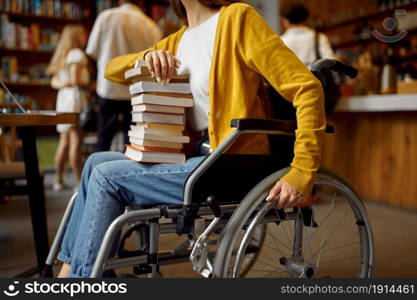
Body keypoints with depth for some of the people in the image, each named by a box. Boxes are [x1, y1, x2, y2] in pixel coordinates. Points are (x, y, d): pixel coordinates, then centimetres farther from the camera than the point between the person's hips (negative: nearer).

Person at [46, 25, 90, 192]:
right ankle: (79, 181, -12)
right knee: (76, 141, -12)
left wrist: (63, 84, -1)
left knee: (65, 143, 9)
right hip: (75, 98, -9)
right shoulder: (77, 53, -5)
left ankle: (58, 180, 12)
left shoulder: (63, 55, 23)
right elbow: (75, 79, -15)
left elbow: (54, 81, 16)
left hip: (64, 97, 9)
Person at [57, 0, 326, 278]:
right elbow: (112, 70, 18)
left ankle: (80, 270, 2)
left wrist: (302, 173, -22)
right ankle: (69, 266, 8)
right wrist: (147, 56, -5)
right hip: (195, 156, 8)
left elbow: (308, 87, -16)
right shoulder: (179, 39, 15)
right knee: (97, 162, 5)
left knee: (106, 177, -11)